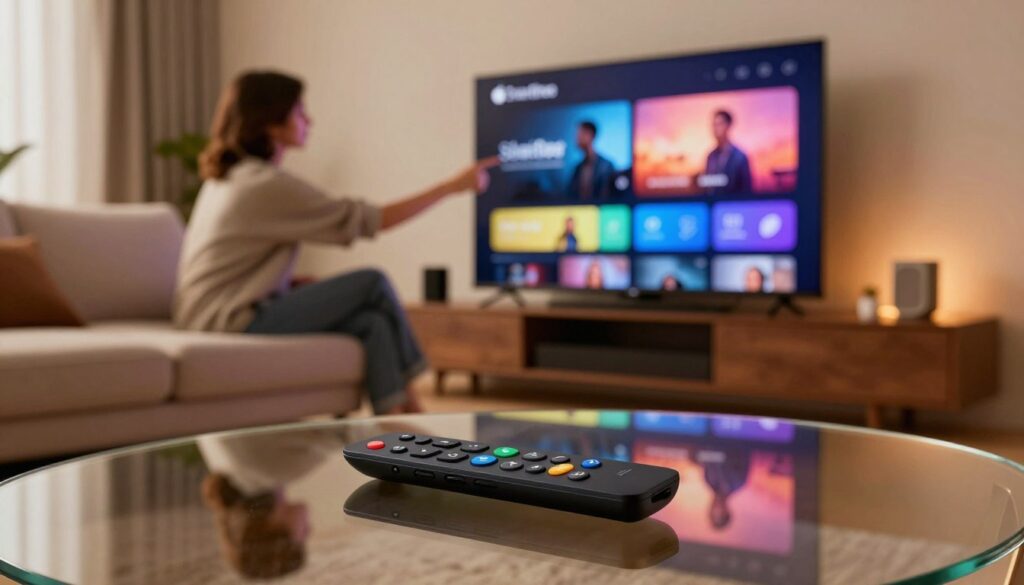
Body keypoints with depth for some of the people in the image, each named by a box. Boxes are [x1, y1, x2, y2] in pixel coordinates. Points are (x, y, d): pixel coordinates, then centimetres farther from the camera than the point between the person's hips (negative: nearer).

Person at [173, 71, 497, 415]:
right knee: (373, 284, -8)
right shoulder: (269, 184, -16)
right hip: (231, 322, -9)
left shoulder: (230, 176, 14)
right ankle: (410, 408, 5)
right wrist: (453, 186, -7)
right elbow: (373, 221, -13)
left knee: (373, 322, -4)